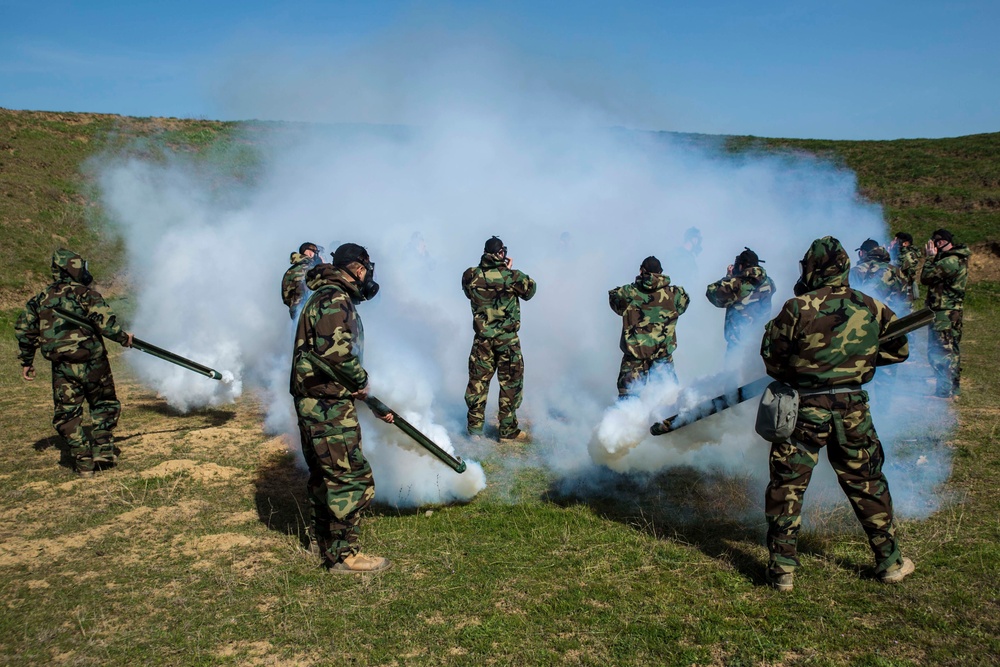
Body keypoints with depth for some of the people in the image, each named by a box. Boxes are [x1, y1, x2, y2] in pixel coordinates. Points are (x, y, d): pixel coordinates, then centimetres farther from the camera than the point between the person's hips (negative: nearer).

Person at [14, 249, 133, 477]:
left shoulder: (40, 299, 10)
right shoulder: (87, 295, -6)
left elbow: (23, 329, 12)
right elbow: (106, 323, -18)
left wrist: (26, 361, 20)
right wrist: (124, 338, -1)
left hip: (62, 369, 3)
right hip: (92, 363, -3)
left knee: (67, 415, 9)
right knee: (104, 406, 16)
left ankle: (83, 462, 6)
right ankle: (103, 450, 8)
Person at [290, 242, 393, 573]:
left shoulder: (332, 299, 20)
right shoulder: (334, 299, -13)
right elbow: (335, 351, -28)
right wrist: (361, 379, -10)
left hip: (317, 402, 11)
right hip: (327, 405, -11)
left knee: (324, 476, 19)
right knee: (352, 477, -5)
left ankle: (326, 545, 31)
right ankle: (343, 554, 4)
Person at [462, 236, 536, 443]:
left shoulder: (471, 276, -7)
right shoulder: (512, 276, -14)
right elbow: (530, 290, 4)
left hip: (482, 339, 3)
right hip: (508, 340, -3)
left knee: (478, 380, 13)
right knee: (510, 383, 8)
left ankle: (475, 427, 18)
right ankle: (508, 431, 13)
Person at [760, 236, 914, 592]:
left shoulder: (798, 309, -14)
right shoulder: (871, 308, -1)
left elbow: (771, 358, -6)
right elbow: (899, 349, 12)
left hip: (804, 409, -3)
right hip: (854, 408, 4)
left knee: (787, 488, 7)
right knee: (868, 484, 19)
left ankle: (782, 570, 9)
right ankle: (890, 562, 30)